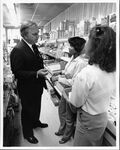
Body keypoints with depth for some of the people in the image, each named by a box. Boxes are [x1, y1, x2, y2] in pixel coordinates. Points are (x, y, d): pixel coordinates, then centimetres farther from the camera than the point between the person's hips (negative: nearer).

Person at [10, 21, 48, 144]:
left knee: (37, 107, 27)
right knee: (27, 111, 14)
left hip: (36, 87, 8)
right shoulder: (18, 50, -24)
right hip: (27, 89, -8)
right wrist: (36, 74, -32)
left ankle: (36, 122, 54)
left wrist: (42, 71, 8)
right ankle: (27, 133, 37)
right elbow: (17, 73, -25)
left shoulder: (34, 47, 4)